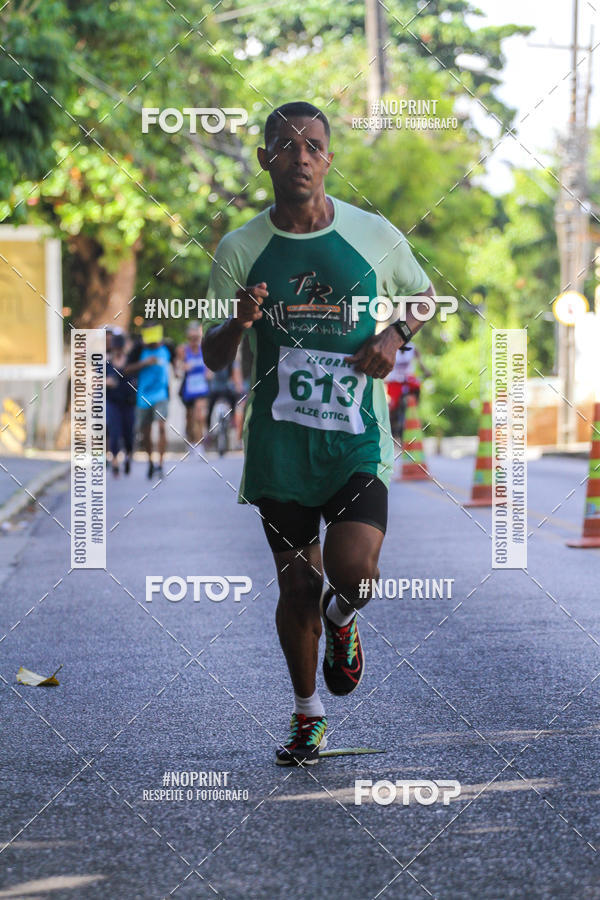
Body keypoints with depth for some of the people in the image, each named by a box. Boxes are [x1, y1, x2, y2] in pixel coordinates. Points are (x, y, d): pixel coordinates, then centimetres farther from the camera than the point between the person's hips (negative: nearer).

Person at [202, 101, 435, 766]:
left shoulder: (374, 235, 0)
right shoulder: (240, 250, 0)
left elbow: (425, 295, 18)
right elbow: (213, 357, 4)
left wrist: (397, 334, -4)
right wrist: (238, 324, -19)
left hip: (357, 440, -1)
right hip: (279, 443, 1)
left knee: (352, 569, -19)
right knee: (297, 586, 7)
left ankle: (341, 618, 19)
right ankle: (306, 715, 28)